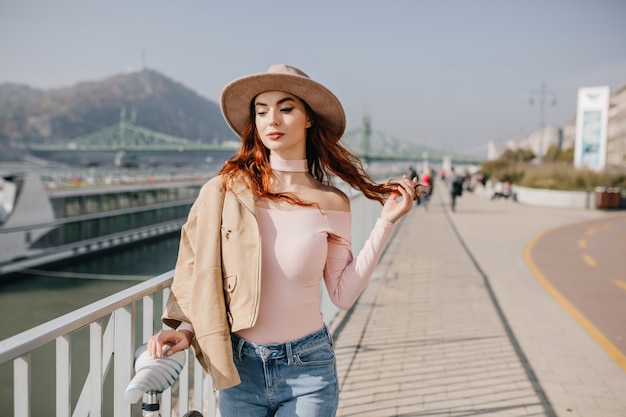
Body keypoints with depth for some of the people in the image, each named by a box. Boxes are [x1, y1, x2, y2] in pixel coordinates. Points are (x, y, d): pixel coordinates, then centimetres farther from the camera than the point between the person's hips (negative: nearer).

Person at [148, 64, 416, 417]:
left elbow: (343, 294, -5)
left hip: (308, 370, 0)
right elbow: (199, 272, 2)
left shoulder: (331, 203, -5)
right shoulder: (225, 191, -7)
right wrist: (186, 329, -11)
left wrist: (386, 222, -7)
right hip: (238, 366, 1)